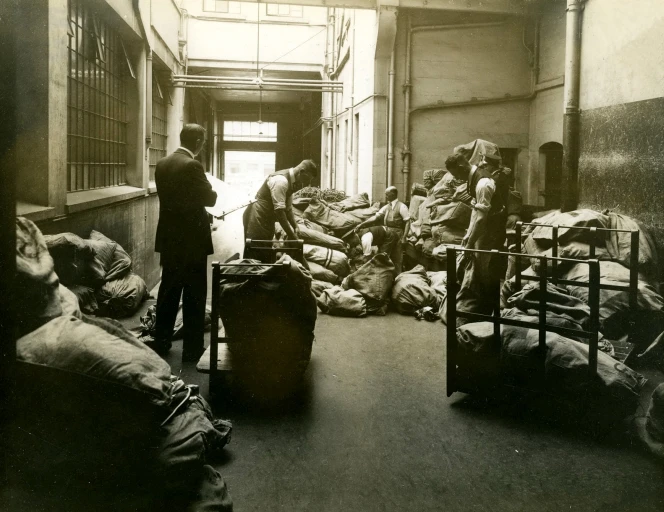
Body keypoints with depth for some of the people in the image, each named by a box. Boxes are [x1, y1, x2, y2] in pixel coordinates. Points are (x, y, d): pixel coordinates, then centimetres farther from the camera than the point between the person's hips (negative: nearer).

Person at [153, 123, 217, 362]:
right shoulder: (192, 166, -18)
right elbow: (209, 198, -12)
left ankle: (161, 342, 24)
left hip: (169, 237, 7)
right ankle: (192, 348, 7)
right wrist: (212, 189, 10)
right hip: (191, 239, -7)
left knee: (168, 290, 16)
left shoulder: (162, 164, 6)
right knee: (194, 294, 2)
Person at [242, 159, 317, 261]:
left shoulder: (291, 182, 8)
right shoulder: (281, 180, -22)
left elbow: (288, 208, 14)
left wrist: (295, 227, 2)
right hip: (256, 218, -10)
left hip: (266, 219, 10)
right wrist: (291, 234, -22)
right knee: (255, 256, -8)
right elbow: (279, 210, -26)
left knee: (265, 255, 10)